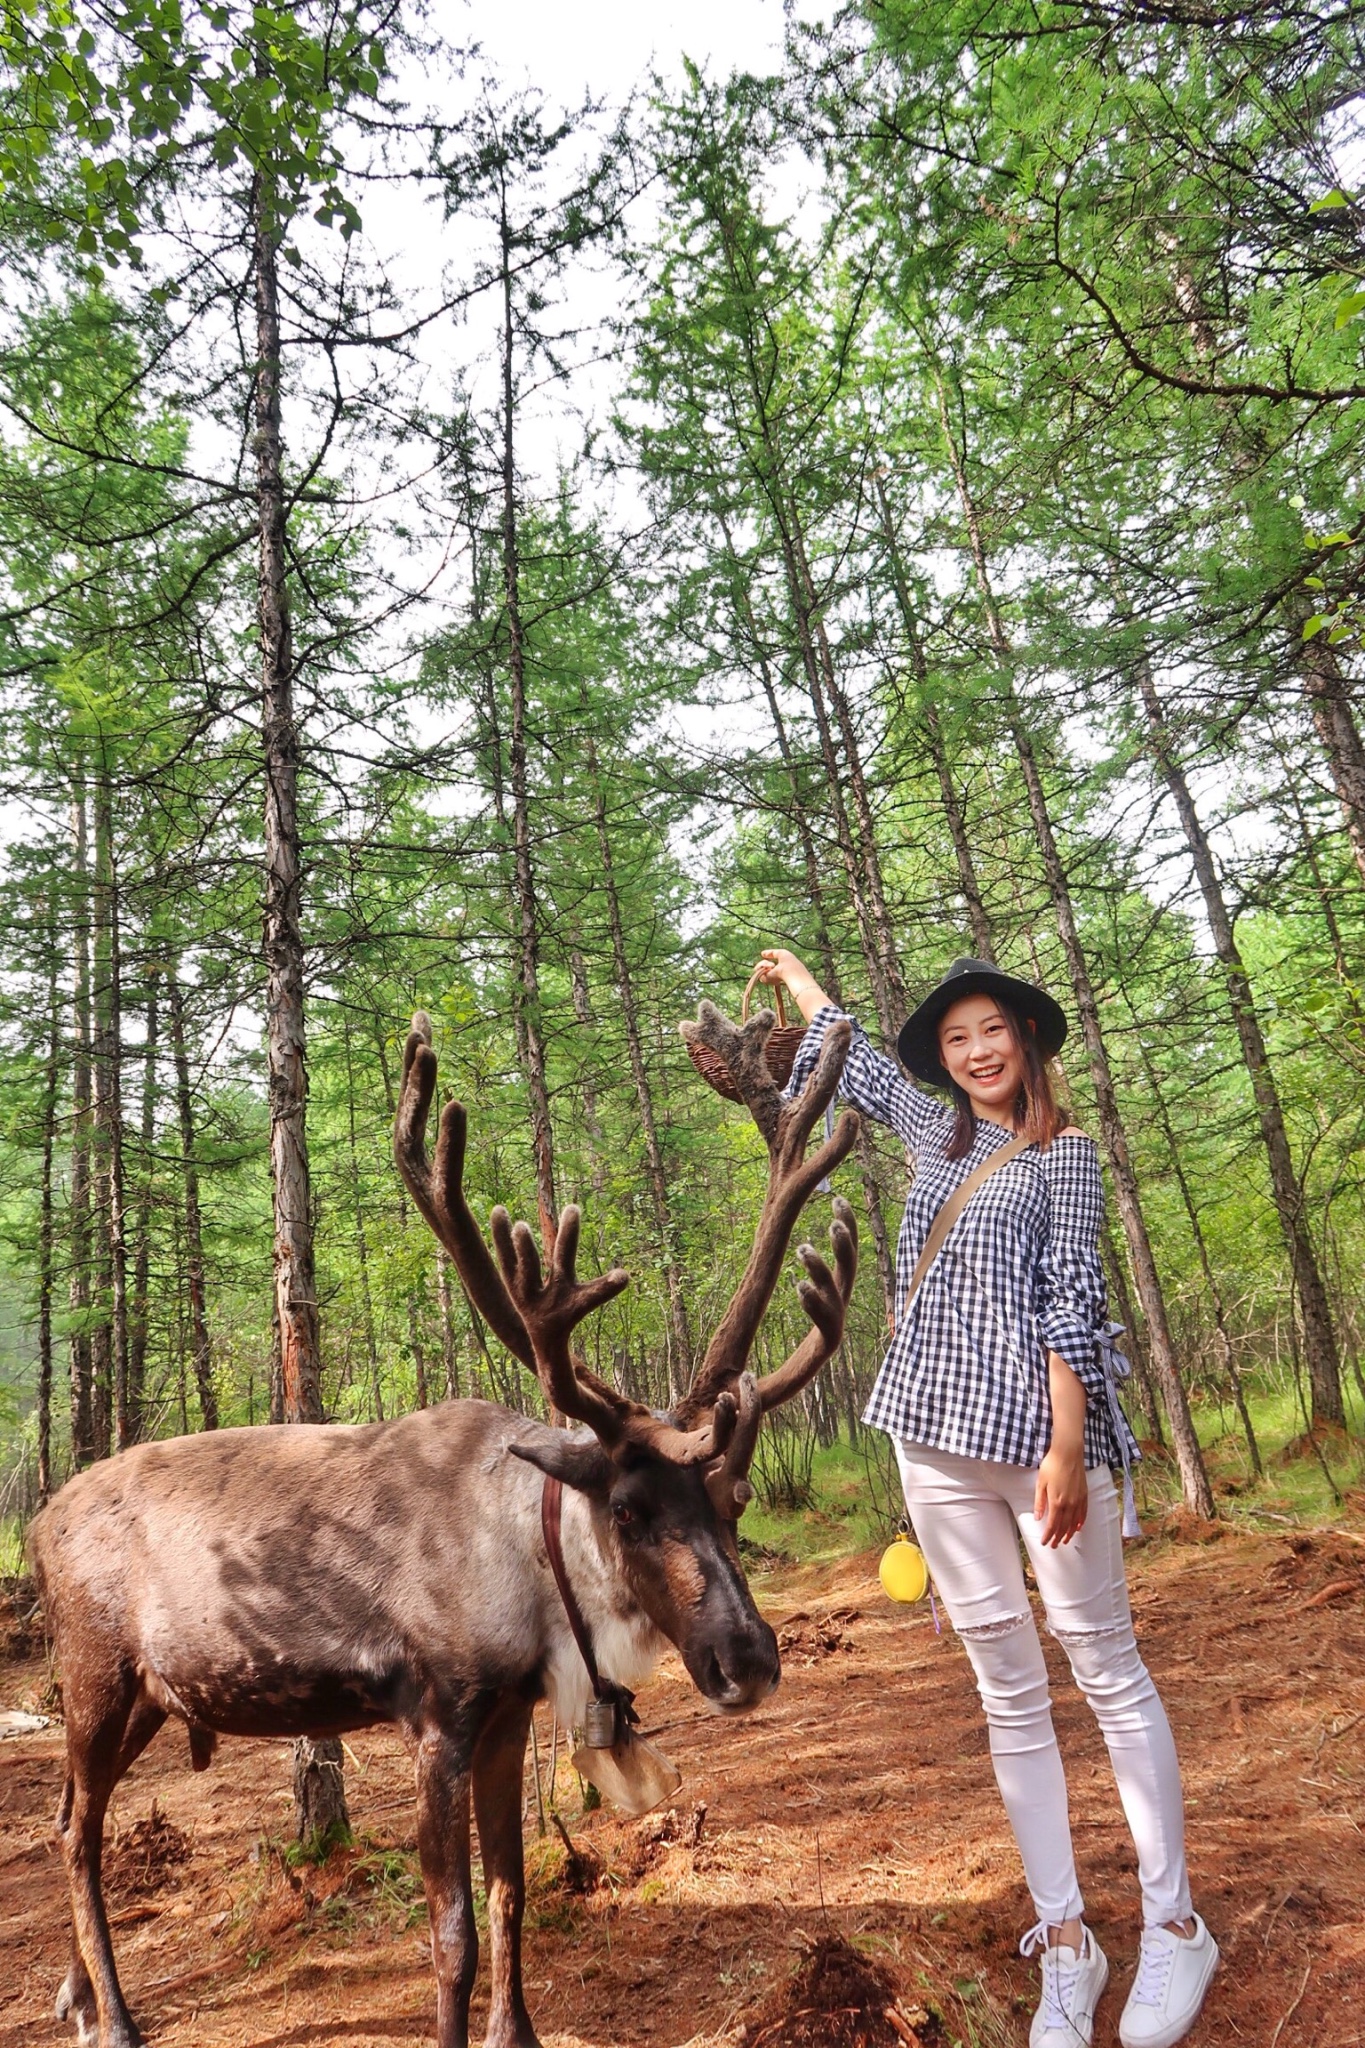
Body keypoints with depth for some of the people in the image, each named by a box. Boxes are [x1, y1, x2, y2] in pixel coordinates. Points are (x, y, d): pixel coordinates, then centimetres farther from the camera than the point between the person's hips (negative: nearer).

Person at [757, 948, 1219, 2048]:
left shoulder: (1065, 1153, 0)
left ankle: (1174, 1927, 16)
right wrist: (796, 975, 41)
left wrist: (1068, 1444, -15)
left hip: (1040, 1429, -5)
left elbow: (1070, 1301, -8)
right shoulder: (938, 1134, 14)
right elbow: (856, 1058, 29)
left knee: (1107, 1669, 2)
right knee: (1008, 1685, 8)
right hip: (938, 1437, 5)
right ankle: (1064, 1942, 18)